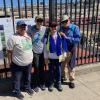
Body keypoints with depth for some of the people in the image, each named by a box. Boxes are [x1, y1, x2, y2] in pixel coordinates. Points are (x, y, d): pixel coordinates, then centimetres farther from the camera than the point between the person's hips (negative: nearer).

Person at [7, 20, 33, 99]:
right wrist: (10, 62, -11)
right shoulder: (13, 38, -21)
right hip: (17, 64, -6)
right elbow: (9, 51, -15)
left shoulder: (28, 35, -1)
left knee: (28, 77, 26)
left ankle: (28, 88, 50)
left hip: (29, 62, 6)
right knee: (17, 79, 14)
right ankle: (16, 91, 37)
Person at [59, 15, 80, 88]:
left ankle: (71, 80, 27)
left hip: (70, 50, -3)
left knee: (71, 66, 9)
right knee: (61, 64, 18)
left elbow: (78, 39, -20)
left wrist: (66, 37, -24)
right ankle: (62, 77, 42)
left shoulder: (75, 28, -10)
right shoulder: (61, 28, 0)